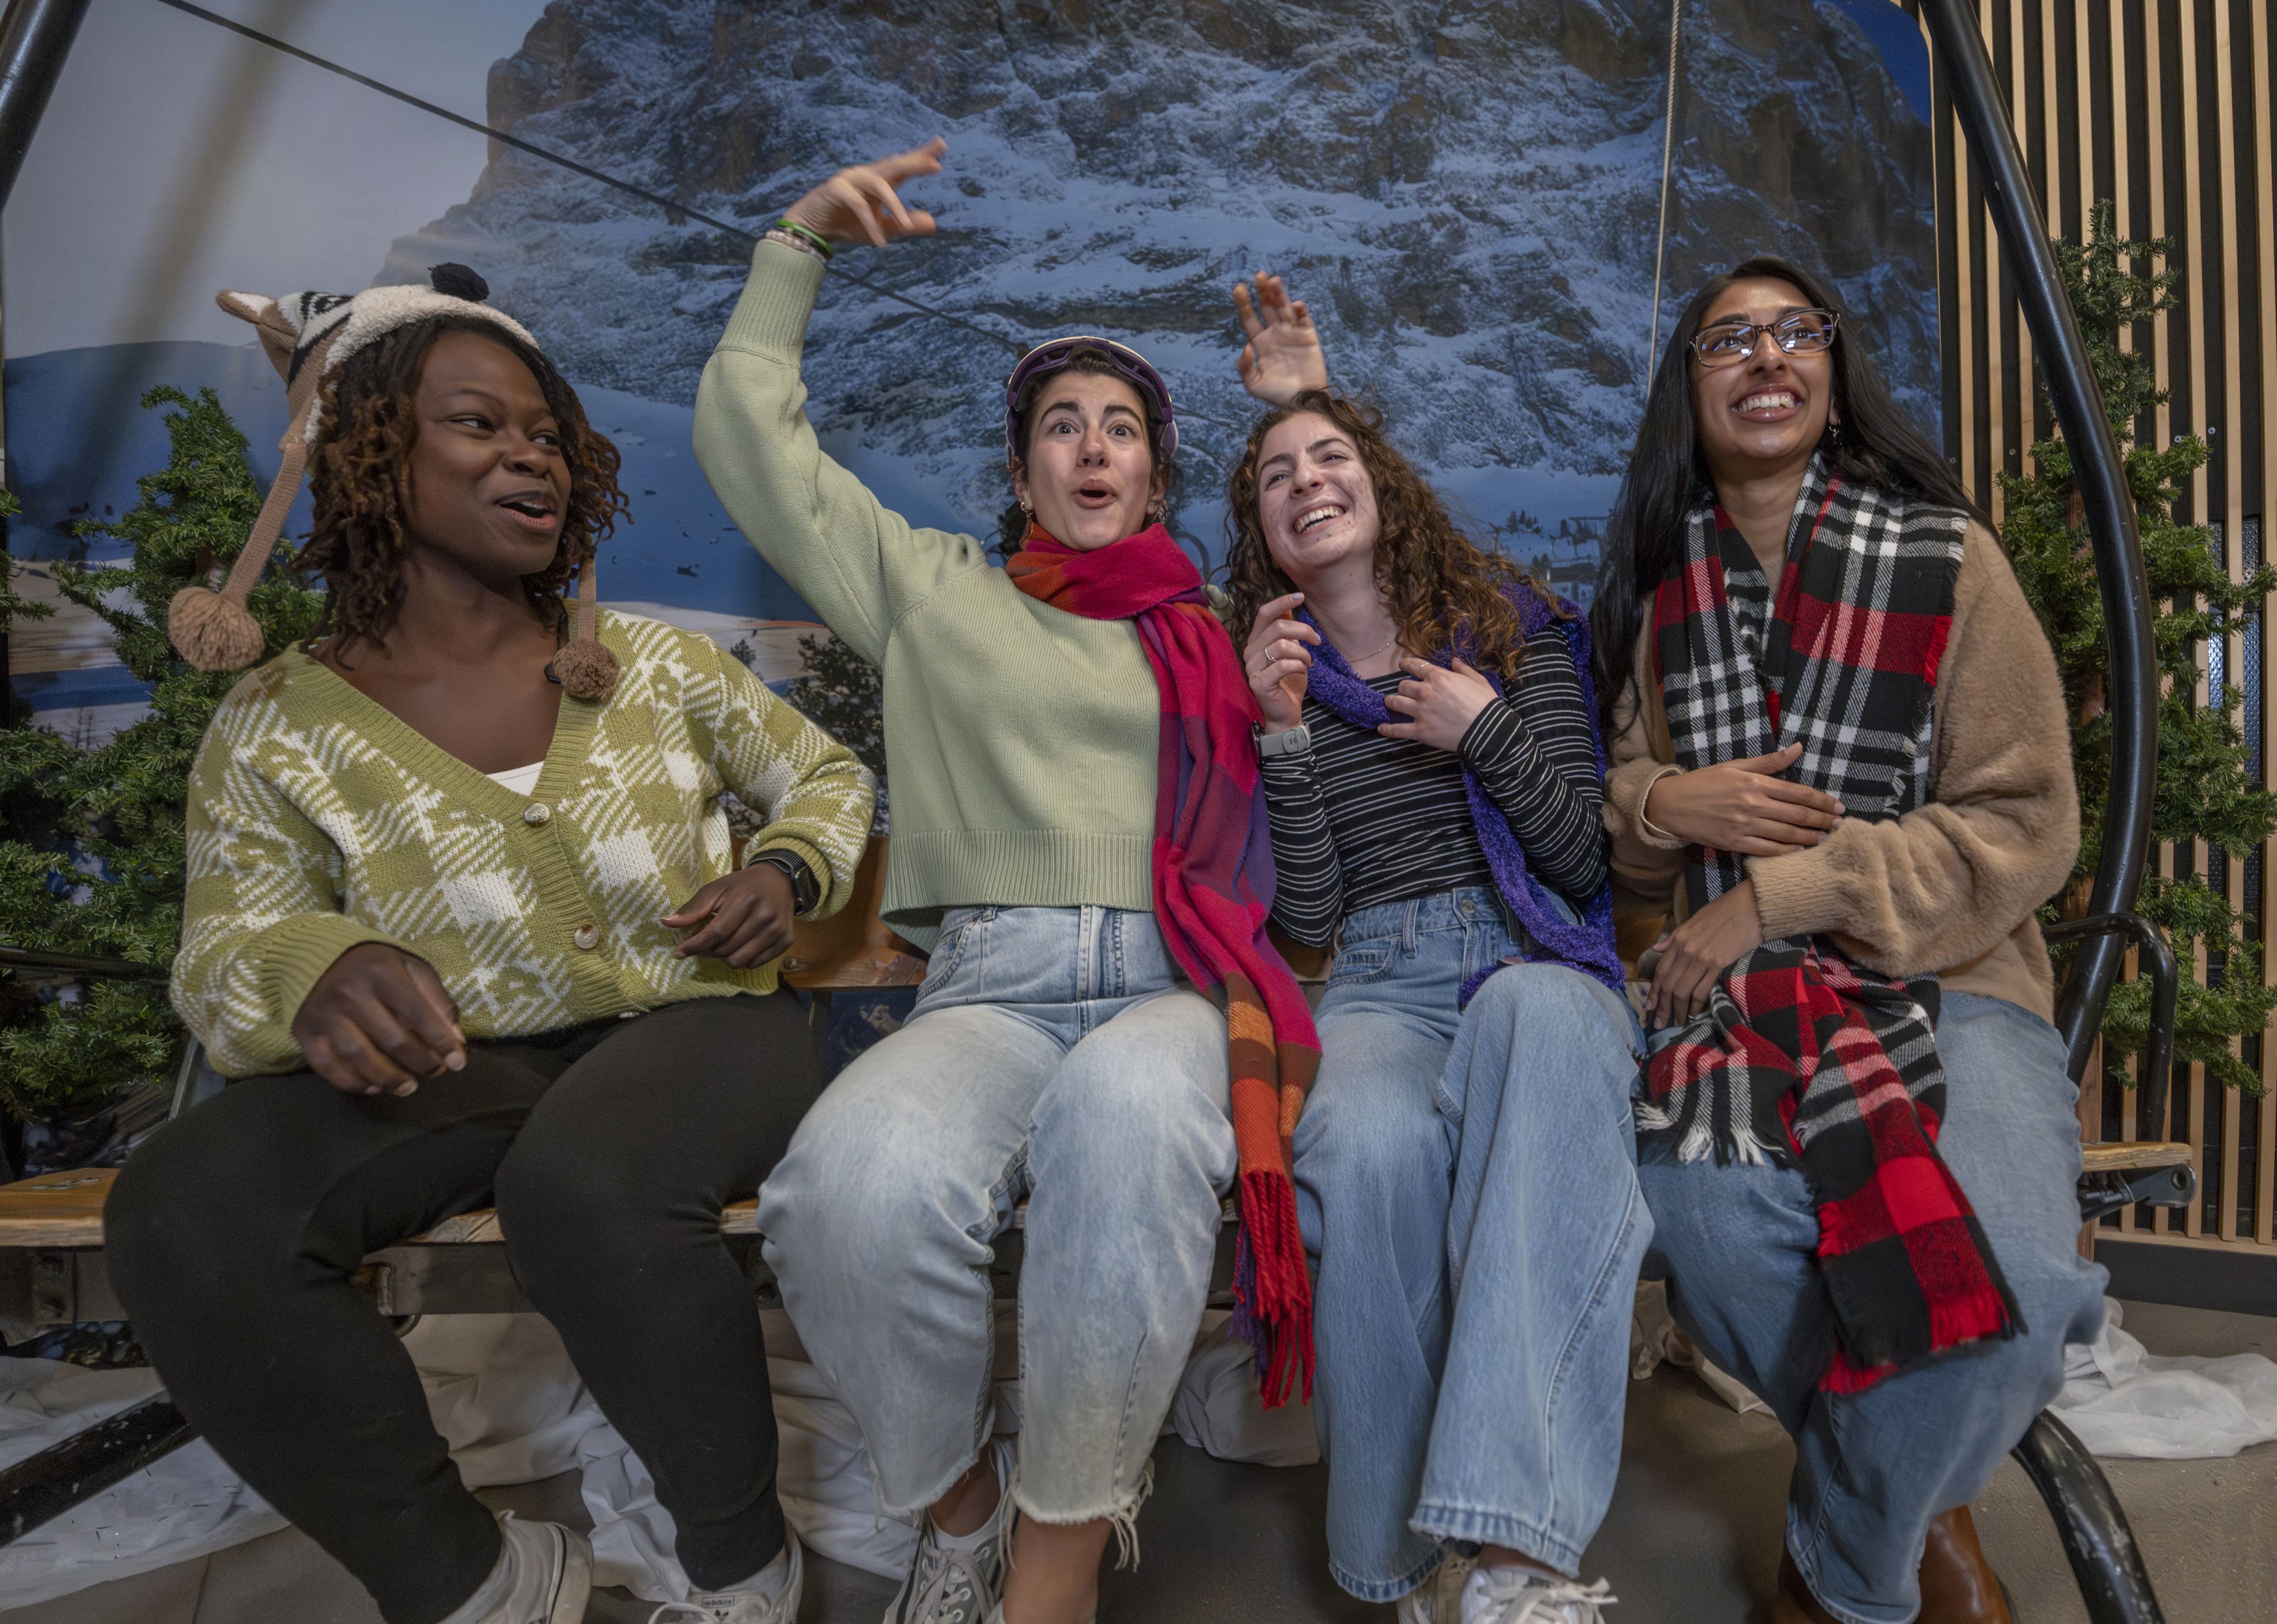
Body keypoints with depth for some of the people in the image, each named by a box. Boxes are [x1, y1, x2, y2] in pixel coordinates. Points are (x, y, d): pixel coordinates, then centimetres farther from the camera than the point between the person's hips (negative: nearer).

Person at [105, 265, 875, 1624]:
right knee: (181, 1219, -25)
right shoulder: (280, 729, 3)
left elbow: (830, 774, 16)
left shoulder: (652, 661, 6)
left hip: (692, 1023, -1)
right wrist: (315, 969, -27)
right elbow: (226, 943, -2)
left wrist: (786, 872, -7)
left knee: (585, 1183, -36)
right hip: (454, 1064, 2)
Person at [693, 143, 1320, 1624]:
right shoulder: (934, 589, 23)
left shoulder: (1213, 632, 23)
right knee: (858, 1183, -35)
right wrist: (801, 243, 22)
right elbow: (750, 431, 23)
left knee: (1126, 1114, -39)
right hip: (991, 987, 0)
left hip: (1177, 986, 0)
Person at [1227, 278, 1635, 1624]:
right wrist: (1285, 735, -7)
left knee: (1542, 1013, -39)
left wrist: (1490, 733, -5)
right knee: (1375, 1145, -36)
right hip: (1378, 985, 0)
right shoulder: (1269, 673, 14)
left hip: (1540, 963, 0)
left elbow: (1589, 864, 6)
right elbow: (1308, 919, 2)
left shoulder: (1520, 630, 13)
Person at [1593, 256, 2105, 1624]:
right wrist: (1665, 801, -6)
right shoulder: (1665, 589, 12)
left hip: (1949, 977, -1)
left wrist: (1779, 895, -13)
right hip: (1739, 987, 2)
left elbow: (2023, 828, -3)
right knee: (1708, 1214, -31)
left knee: (2012, 1283, -30)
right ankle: (1920, 1508, 4)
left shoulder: (1945, 557, 2)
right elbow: (1620, 817, 19)